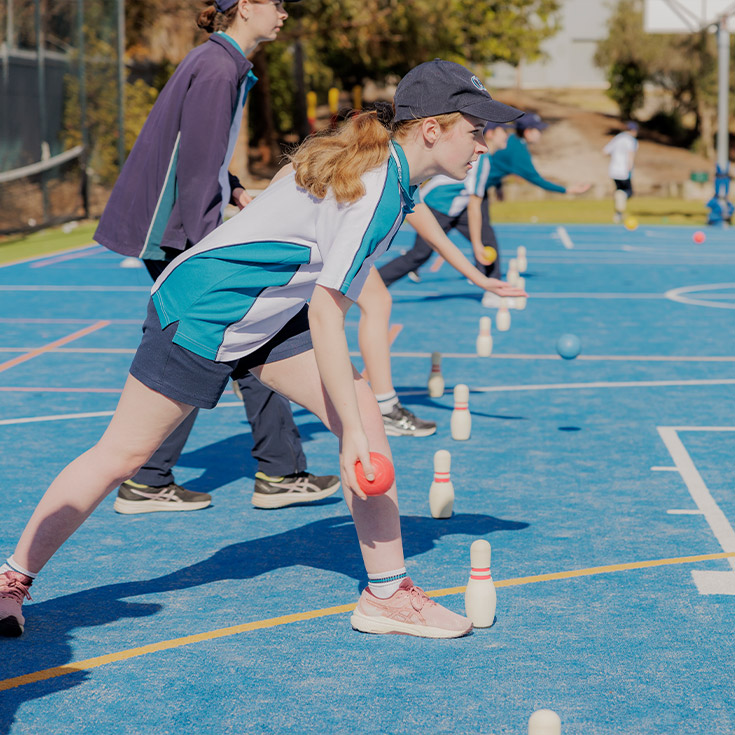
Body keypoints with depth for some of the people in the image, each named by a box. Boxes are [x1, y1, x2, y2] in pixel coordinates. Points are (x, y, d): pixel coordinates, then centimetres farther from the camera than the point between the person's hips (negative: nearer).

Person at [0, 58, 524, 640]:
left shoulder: (386, 167, 2)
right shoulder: (373, 189, -27)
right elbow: (324, 315, -28)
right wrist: (350, 434, -25)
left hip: (269, 316, 9)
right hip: (200, 312, -9)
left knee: (366, 416, -4)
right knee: (123, 455, -1)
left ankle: (387, 594, 2)